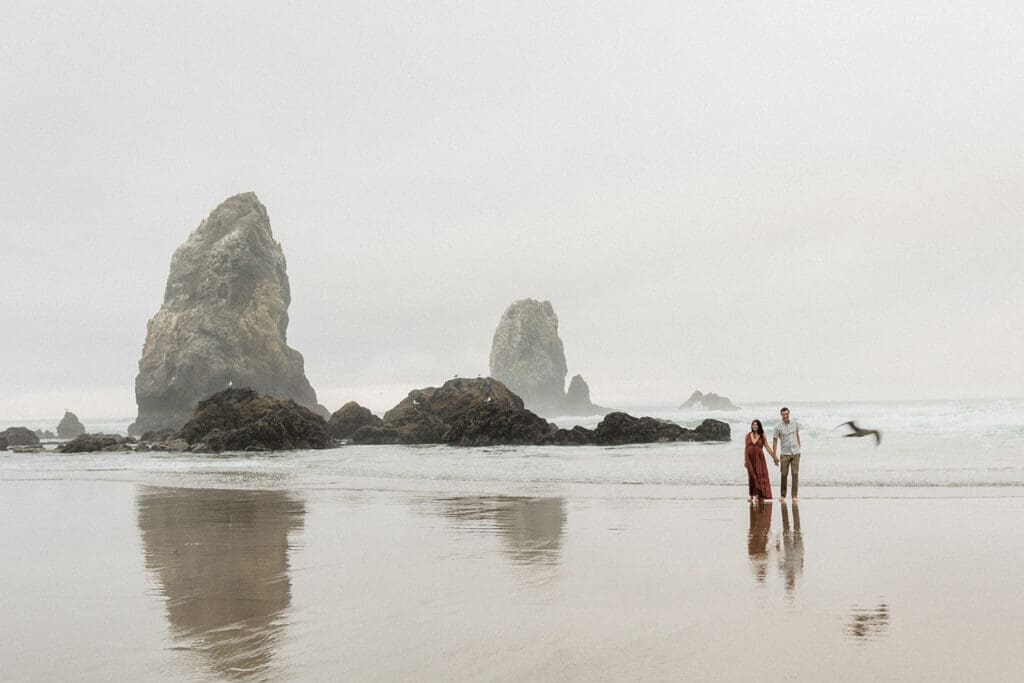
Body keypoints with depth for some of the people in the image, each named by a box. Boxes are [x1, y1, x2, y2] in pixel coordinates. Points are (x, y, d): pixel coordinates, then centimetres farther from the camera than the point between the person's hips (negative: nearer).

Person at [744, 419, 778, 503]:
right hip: (750, 458, 1)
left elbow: (767, 447, 5)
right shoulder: (748, 435, 6)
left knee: (760, 476, -4)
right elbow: (745, 448, 7)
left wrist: (774, 457, 2)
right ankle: (751, 495, 9)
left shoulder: (762, 436, 4)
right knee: (752, 476, 1)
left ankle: (761, 495, -2)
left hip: (759, 458, -1)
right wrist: (745, 460, 3)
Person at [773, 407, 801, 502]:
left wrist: (799, 450, 15)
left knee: (795, 474, -2)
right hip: (785, 454, -2)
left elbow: (797, 436, 16)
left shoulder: (795, 423, 4)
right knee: (784, 474, 1)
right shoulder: (778, 427, -5)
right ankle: (782, 495, 14)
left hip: (795, 453, 2)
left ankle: (794, 496, 2)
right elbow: (775, 441, -2)